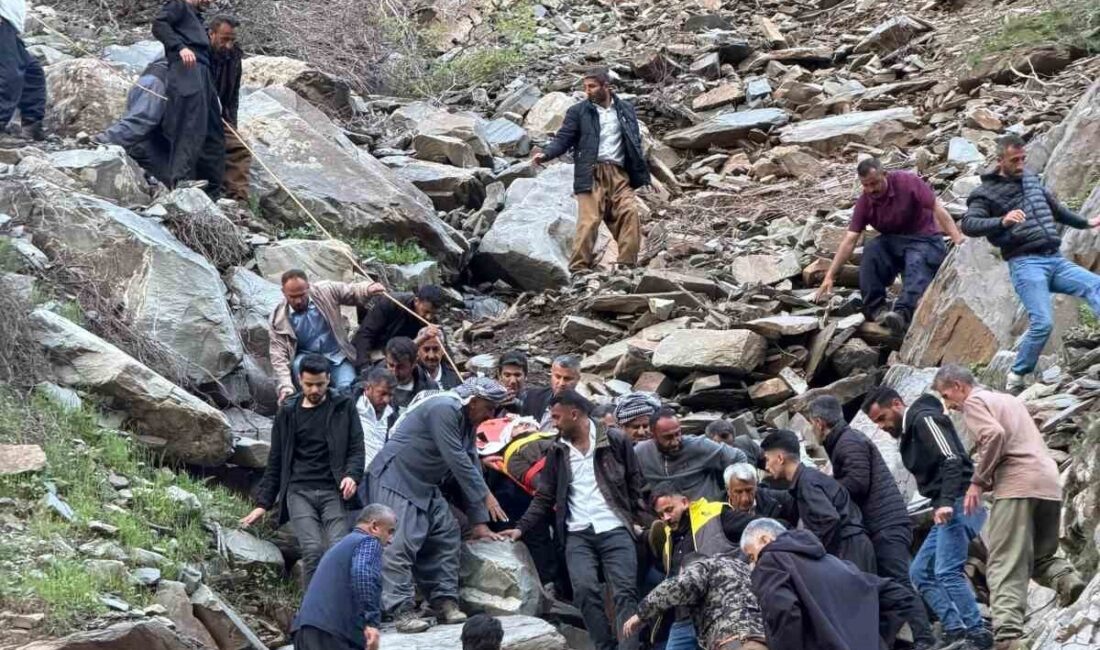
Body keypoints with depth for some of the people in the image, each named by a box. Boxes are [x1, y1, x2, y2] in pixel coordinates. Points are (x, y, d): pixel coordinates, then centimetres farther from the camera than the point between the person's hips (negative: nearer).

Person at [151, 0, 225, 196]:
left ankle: (212, 193, 5)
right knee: (190, 130, -22)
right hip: (187, 71, -9)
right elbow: (158, 25, -7)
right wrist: (181, 47, -19)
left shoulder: (197, 18, 35)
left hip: (204, 77, 9)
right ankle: (180, 184, -30)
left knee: (214, 136, 5)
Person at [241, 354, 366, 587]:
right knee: (313, 549, -19)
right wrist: (263, 503, 15)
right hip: (299, 491, 1)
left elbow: (356, 448, 7)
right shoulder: (288, 413, 17)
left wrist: (352, 476, -14)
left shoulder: (344, 407, 12)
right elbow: (275, 461, 20)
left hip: (333, 491, -1)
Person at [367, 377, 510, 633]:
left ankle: (445, 602, 6)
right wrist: (485, 496, -15)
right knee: (400, 544, -16)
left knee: (446, 536, 4)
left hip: (426, 487, 10)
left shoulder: (467, 422, 11)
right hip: (395, 480, -10)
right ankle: (402, 611, -17)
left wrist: (480, 523, 9)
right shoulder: (444, 409, -21)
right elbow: (457, 460, -23)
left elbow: (471, 466, 11)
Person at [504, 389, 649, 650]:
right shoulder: (557, 452, 11)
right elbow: (544, 497, 14)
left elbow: (635, 483, 6)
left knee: (625, 592, -12)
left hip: (615, 530, -3)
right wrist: (522, 528, 4)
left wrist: (640, 520, -3)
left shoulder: (615, 441, 1)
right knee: (585, 590, -15)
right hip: (578, 534, 3)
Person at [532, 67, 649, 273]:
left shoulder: (626, 109, 17)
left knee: (630, 214, -12)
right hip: (592, 174, -3)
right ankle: (578, 267, -10)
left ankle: (627, 264, -7)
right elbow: (563, 139, 2)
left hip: (619, 174, 3)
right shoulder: (578, 112, 8)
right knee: (589, 220, -11)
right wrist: (546, 154, -18)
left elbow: (635, 142, 19)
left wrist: (640, 175, 12)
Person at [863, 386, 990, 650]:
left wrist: (946, 502, -30)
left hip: (959, 505, -11)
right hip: (946, 508, 11)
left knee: (947, 572, -19)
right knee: (920, 572, 9)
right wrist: (939, 505, 12)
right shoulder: (907, 433, 22)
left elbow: (952, 460, -21)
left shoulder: (925, 419, -8)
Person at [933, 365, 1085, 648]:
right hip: (1050, 484, 8)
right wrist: (988, 480, 22)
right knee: (1039, 554, 20)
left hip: (1017, 486, -8)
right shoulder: (1009, 400, 29)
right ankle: (1065, 577, -10)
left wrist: (978, 481, -9)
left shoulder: (974, 401, 4)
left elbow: (994, 435, -14)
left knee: (1005, 566, -9)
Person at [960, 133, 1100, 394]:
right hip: (1026, 264, -6)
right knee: (1043, 323, -20)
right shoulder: (986, 193, 1)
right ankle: (1016, 379, -4)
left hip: (1056, 260, 6)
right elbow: (968, 224, -14)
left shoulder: (1031, 180, 20)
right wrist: (1002, 221, -29)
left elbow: (1055, 209, 36)